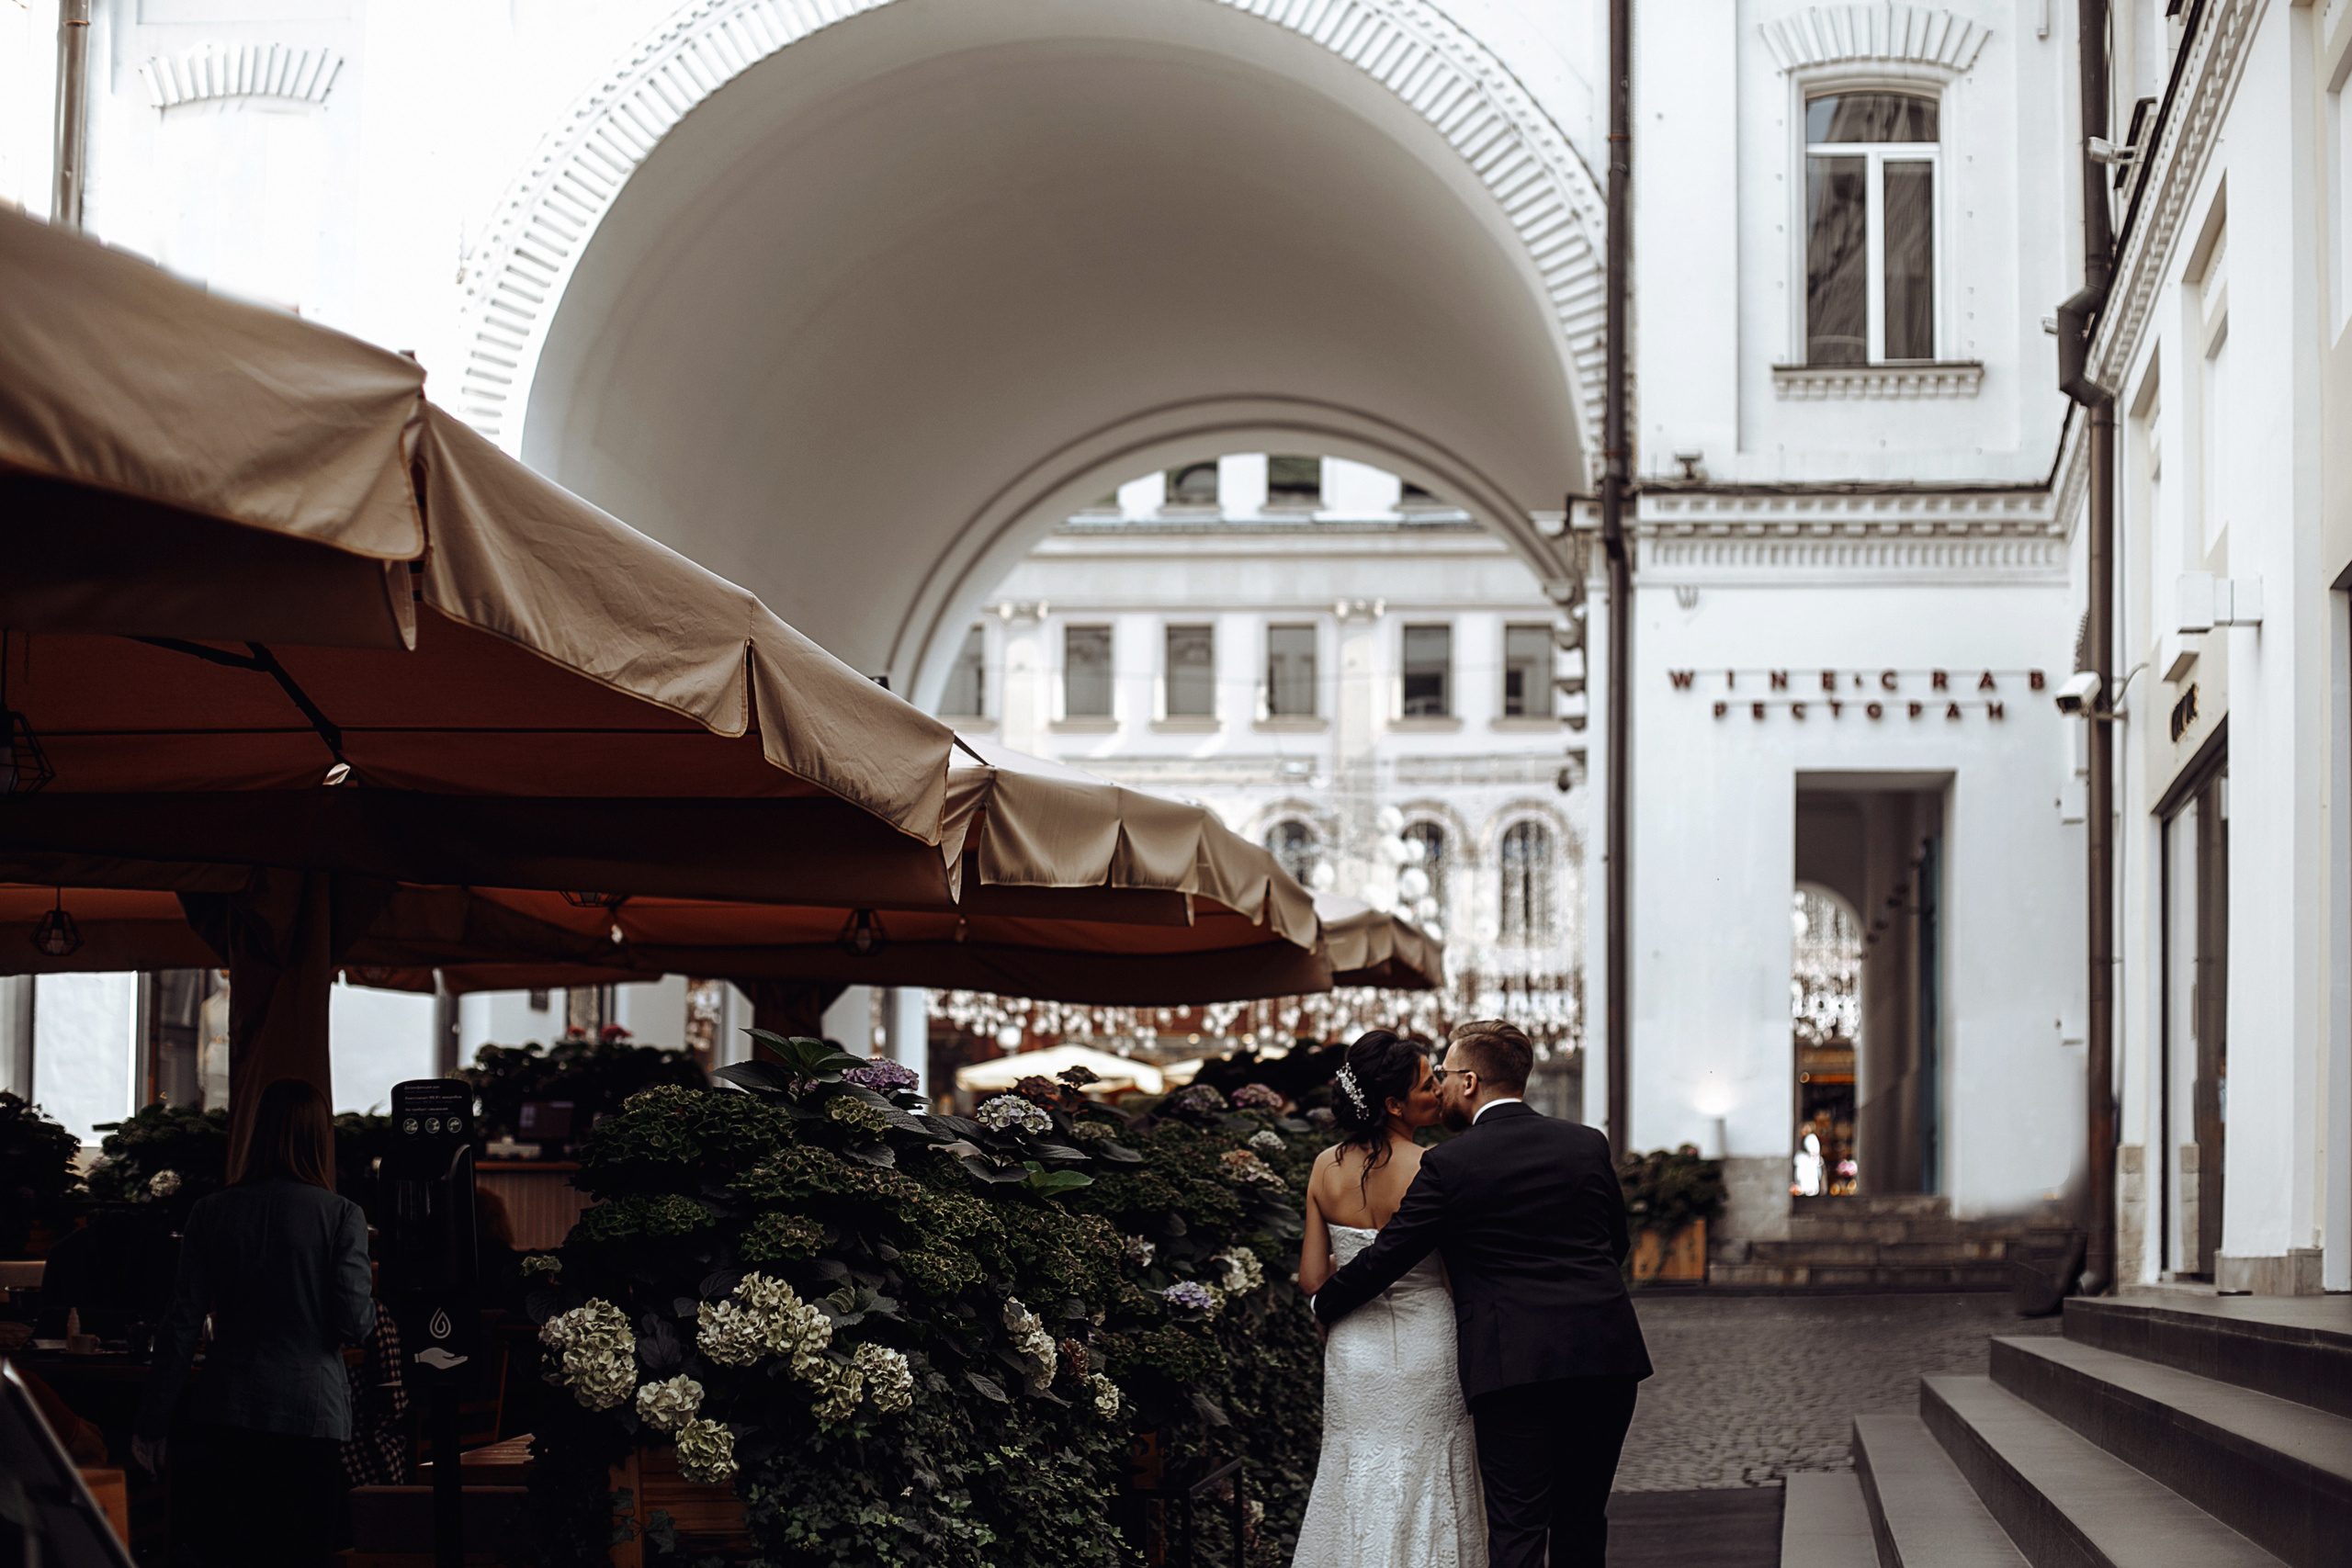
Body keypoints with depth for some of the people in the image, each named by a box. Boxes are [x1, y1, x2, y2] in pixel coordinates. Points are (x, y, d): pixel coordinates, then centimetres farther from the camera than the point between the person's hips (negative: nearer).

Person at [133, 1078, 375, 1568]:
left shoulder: (211, 1213, 3)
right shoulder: (341, 1216, -5)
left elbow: (181, 1325, 3)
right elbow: (353, 1324, -8)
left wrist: (152, 1422, 9)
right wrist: (372, 1306, 16)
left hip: (226, 1416, 2)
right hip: (311, 1413, -2)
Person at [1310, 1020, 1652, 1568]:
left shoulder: (1448, 1165, -5)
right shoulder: (1588, 1145, 9)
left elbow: (1387, 1256, 0)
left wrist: (1323, 1305, 16)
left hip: (1513, 1364, -4)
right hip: (1606, 1358, 5)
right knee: (1582, 1522, 14)